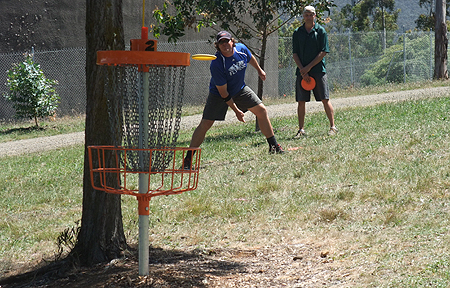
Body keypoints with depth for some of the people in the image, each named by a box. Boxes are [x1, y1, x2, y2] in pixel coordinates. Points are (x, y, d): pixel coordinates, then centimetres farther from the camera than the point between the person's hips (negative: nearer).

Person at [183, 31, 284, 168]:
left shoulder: (241, 49, -18)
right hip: (219, 94, -5)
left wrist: (259, 70, 26)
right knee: (205, 124, -13)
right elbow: (223, 92, -25)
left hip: (240, 90, 5)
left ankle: (274, 146, 15)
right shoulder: (216, 65, -32)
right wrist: (236, 110, -22)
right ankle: (188, 159, -9)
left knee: (261, 110, 0)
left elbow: (250, 58, 10)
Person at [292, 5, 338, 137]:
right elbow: (295, 53, 6)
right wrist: (302, 70, -8)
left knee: (325, 100, -4)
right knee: (301, 101, 2)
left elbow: (323, 52, -4)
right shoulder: (297, 32, 8)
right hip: (302, 72, 2)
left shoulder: (320, 31, 1)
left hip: (318, 71, -2)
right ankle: (301, 129, 9)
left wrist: (309, 67, -11)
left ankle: (333, 127, 2)